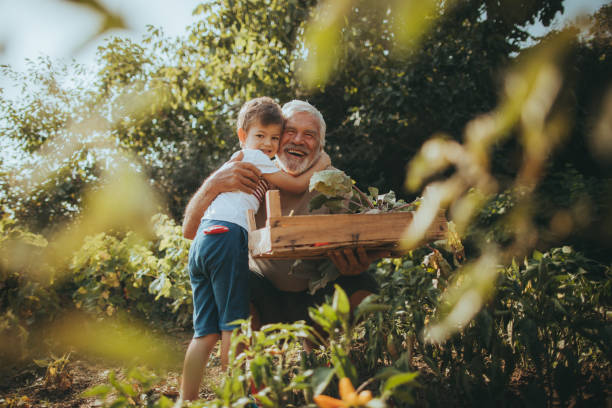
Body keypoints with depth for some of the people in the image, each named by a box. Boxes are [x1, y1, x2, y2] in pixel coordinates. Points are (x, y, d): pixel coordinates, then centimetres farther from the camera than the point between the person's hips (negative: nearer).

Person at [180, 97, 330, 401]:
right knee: (233, 324, -6)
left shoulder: (237, 161, 33)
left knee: (205, 332, 6)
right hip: (226, 236, -9)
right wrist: (321, 165, 22)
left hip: (202, 240, 9)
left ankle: (187, 401, 6)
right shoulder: (253, 156, 6)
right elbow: (296, 186, 7)